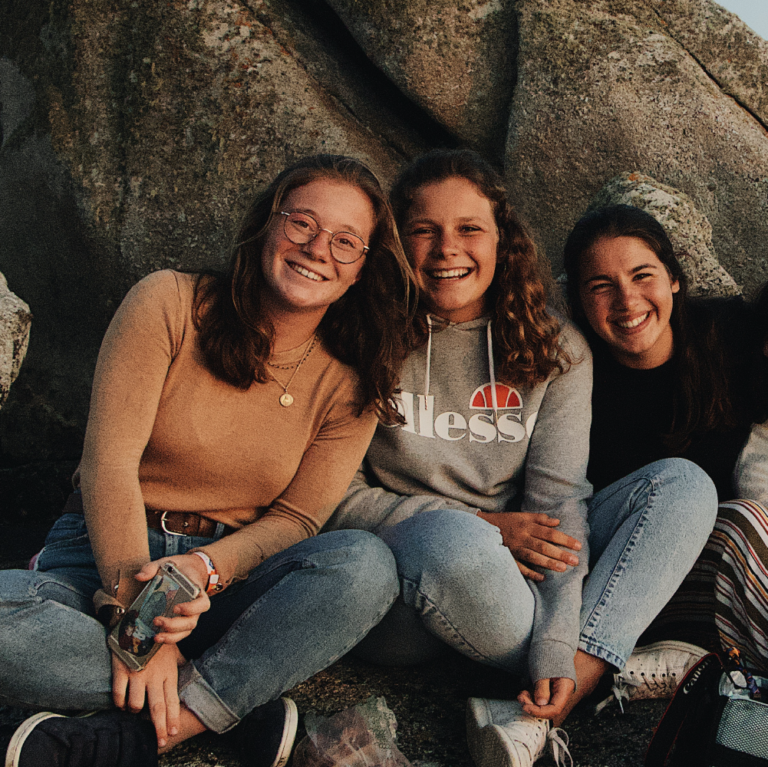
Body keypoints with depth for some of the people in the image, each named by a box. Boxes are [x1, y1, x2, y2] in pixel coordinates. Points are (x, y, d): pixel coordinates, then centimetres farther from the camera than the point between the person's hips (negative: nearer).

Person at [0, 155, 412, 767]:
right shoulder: (171, 303, -6)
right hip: (106, 554, -1)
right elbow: (109, 460, -12)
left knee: (366, 563, -29)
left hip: (230, 574, 2)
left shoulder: (352, 386, 1)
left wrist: (204, 569, -24)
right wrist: (132, 604, -21)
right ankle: (241, 706, -23)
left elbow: (295, 517, -3)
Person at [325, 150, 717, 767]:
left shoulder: (555, 348, 2)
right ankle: (601, 676, -10)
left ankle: (544, 710, -28)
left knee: (685, 485, -14)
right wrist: (481, 527, -15)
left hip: (517, 570, 4)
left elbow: (559, 498, -8)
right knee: (453, 538, -39)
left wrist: (558, 648, -22)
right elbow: (338, 499, -5)